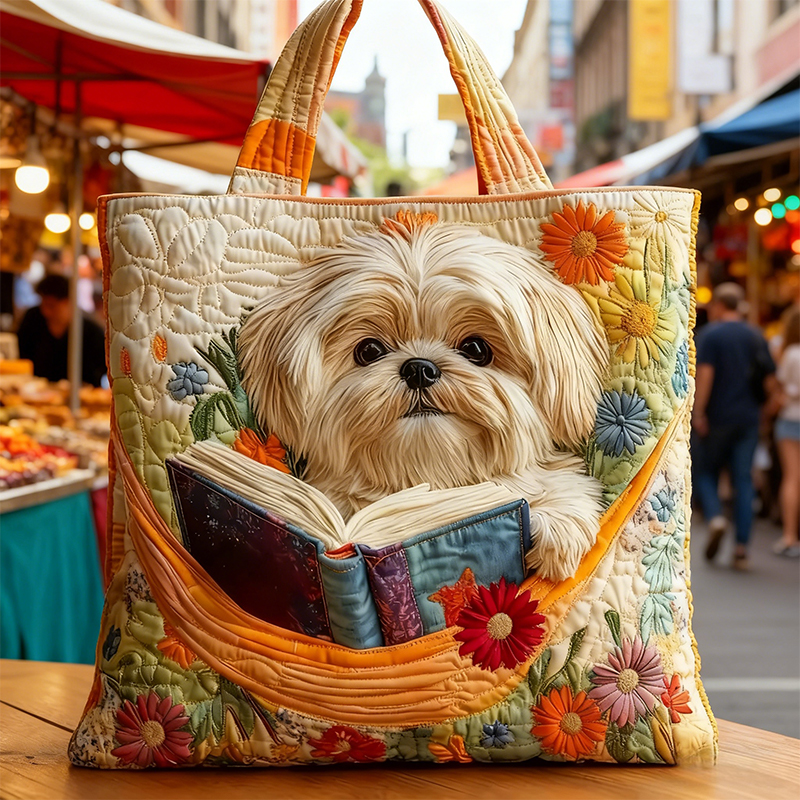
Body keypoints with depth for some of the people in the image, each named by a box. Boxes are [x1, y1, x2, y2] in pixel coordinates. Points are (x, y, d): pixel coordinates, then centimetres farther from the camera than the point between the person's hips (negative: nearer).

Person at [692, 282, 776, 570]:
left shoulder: (709, 334, -6)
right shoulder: (756, 336, 9)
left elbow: (705, 373, -16)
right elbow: (770, 376, 7)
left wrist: (698, 411, -16)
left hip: (716, 417, -4)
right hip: (748, 417, 4)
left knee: (706, 472, 12)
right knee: (743, 480, 5)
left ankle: (715, 516, -15)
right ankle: (741, 548, 1)